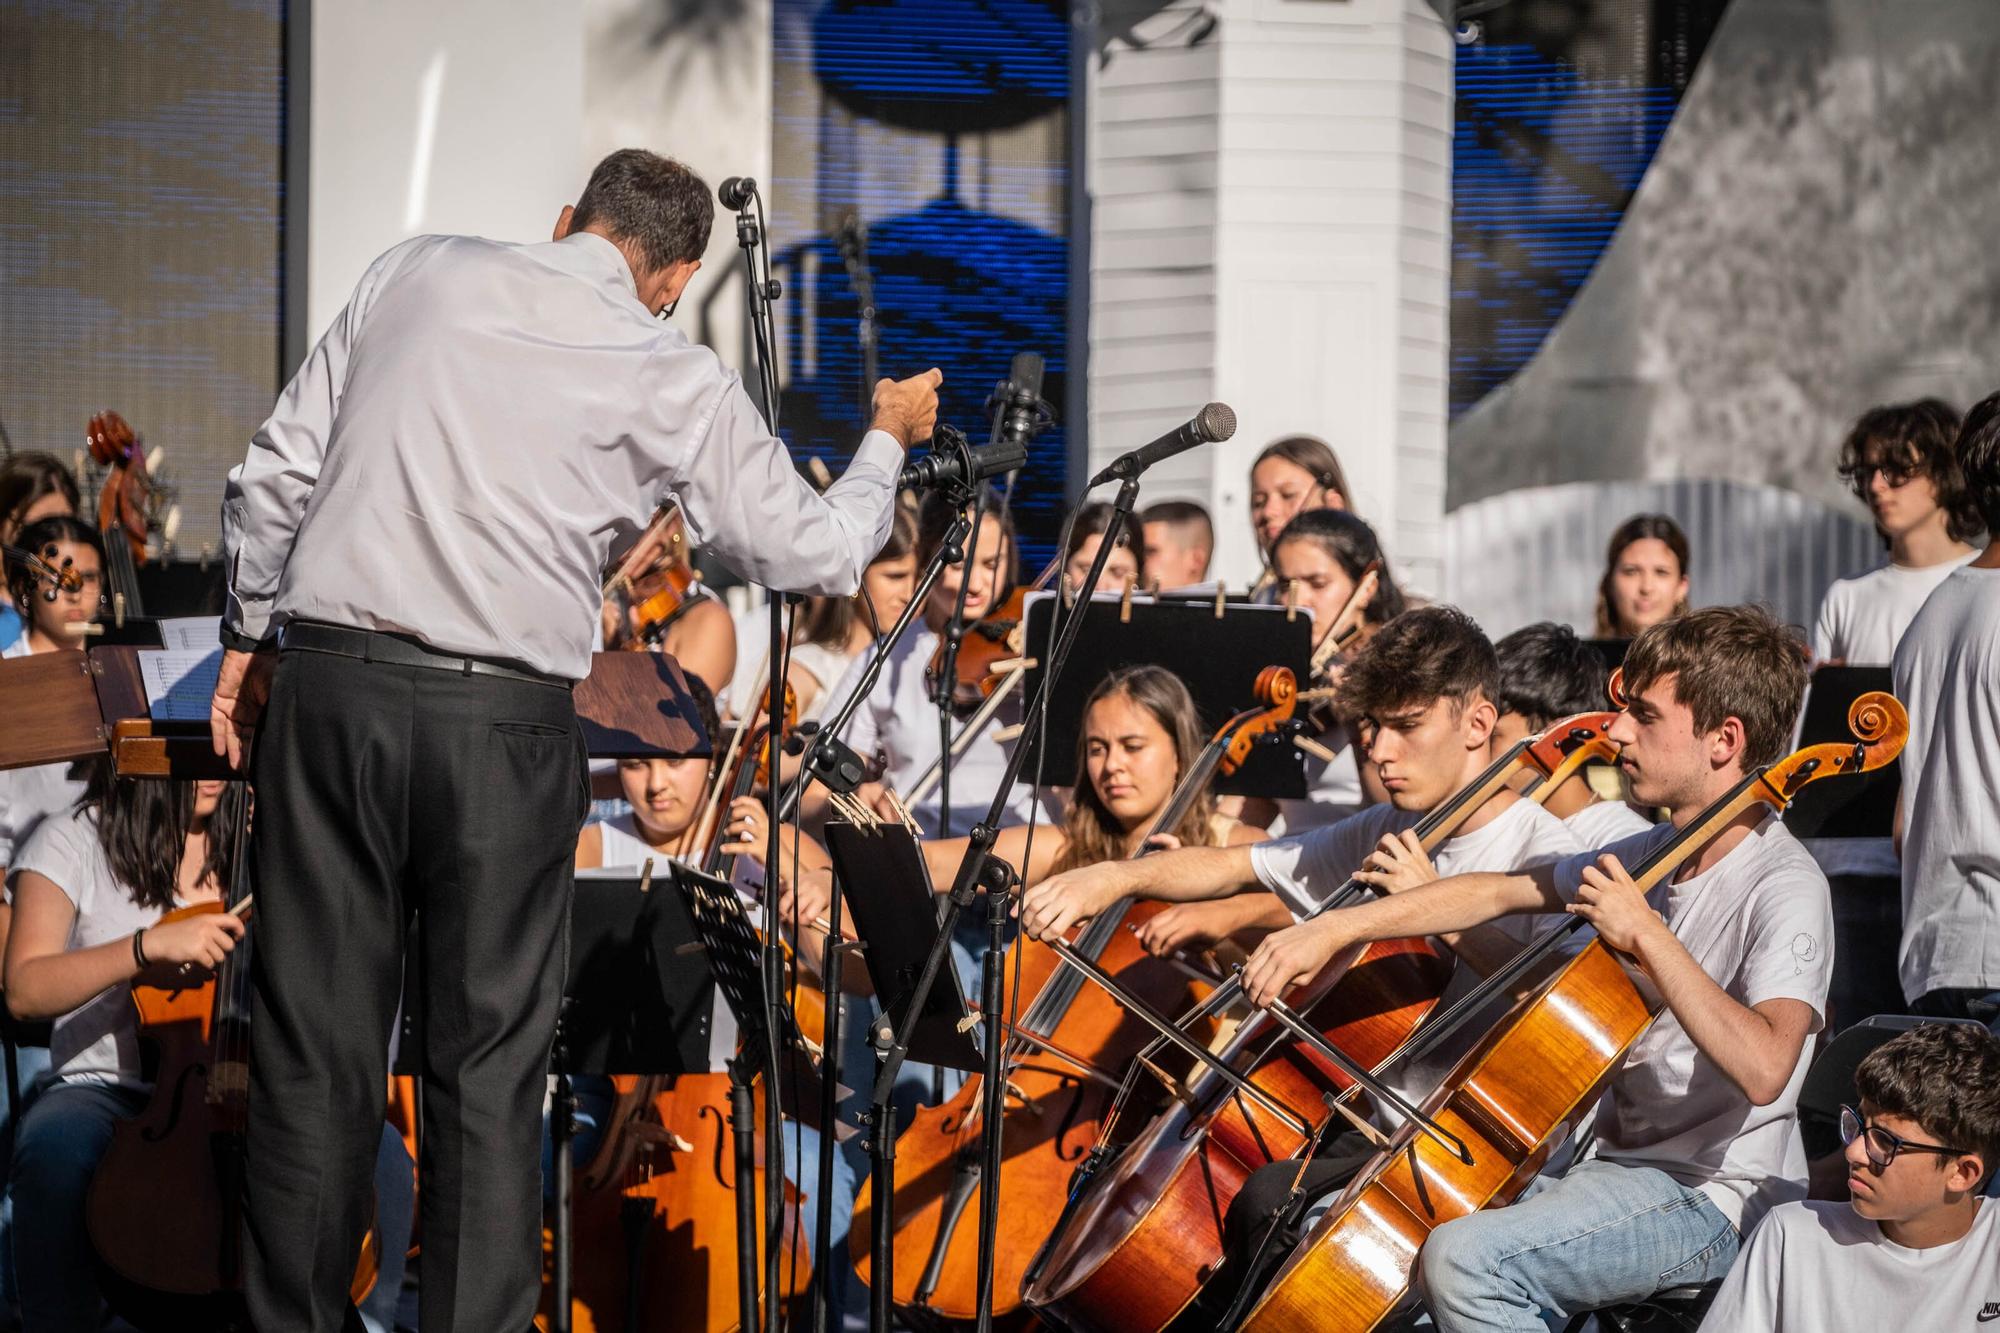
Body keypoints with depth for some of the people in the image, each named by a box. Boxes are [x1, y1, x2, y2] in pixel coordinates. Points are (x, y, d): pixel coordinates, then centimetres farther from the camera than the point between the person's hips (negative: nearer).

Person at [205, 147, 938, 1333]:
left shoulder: (418, 275, 9)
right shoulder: (674, 378, 2)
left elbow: (277, 472, 10)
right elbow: (815, 551, 10)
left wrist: (253, 634, 20)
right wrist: (889, 441, 28)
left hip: (329, 688, 2)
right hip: (502, 723, -2)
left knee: (316, 1052, 6)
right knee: (490, 1066, 6)